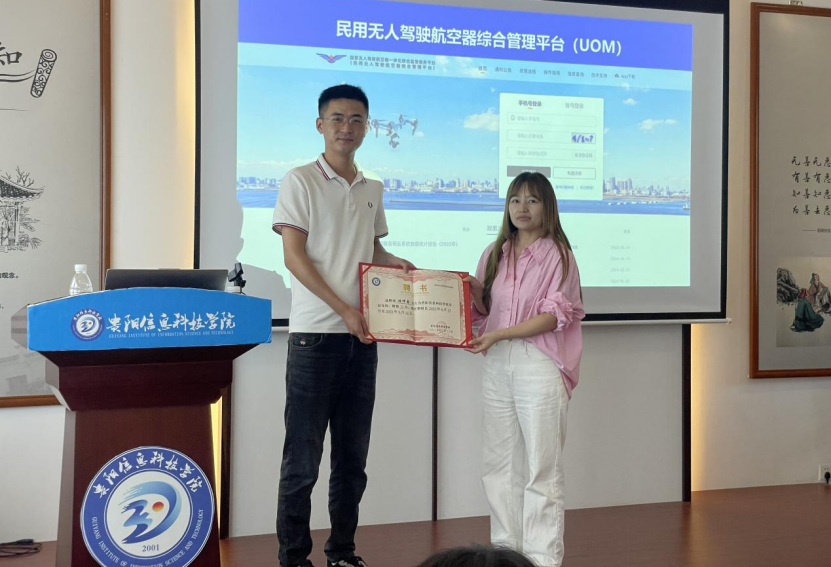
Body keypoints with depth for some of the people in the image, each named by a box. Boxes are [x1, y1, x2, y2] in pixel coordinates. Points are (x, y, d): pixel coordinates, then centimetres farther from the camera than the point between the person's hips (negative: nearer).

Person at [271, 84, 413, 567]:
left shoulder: (372, 190, 14)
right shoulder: (301, 182, -3)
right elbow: (294, 256, -9)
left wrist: (397, 264, 1)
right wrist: (344, 310, -16)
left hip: (362, 336, 6)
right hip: (316, 333, -6)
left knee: (353, 454, 11)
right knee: (304, 455, -2)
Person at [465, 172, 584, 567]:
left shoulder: (556, 254, -1)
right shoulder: (494, 255, 14)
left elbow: (554, 315, -9)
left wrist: (500, 334, -17)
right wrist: (472, 292, -4)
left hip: (540, 366, -5)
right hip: (497, 365, 6)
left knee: (541, 468, -2)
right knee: (498, 465, 9)